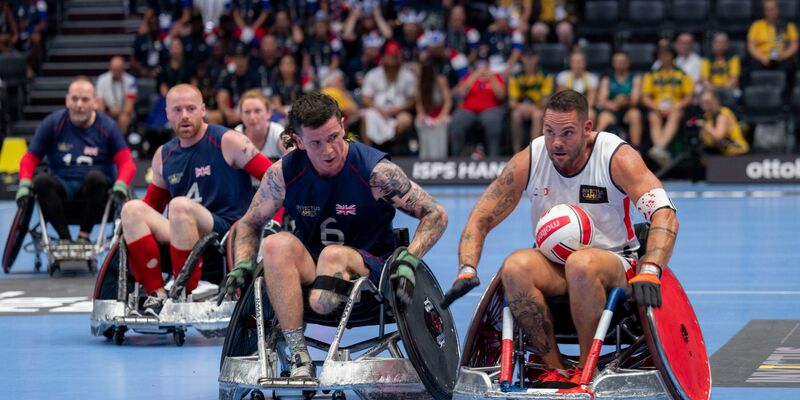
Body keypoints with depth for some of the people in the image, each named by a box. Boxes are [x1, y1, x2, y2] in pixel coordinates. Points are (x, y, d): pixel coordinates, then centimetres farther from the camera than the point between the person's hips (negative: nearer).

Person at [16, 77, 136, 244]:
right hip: (62, 188, 1)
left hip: (95, 187, -1)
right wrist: (24, 184, -14)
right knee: (41, 180, -31)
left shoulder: (107, 127, 3)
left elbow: (126, 163, -1)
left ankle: (84, 235, -24)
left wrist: (120, 185, -22)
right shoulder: (52, 124, 5)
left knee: (95, 177, -36)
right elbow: (30, 159, 6)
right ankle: (65, 238, -28)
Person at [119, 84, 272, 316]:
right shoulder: (164, 155, 16)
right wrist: (131, 226, 6)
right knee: (132, 209, -12)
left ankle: (186, 295, -28)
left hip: (231, 234, -6)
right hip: (186, 236, 6)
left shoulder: (227, 142, -2)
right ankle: (157, 294, -21)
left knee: (180, 205, -32)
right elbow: (152, 204, 25)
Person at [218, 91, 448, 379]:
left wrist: (408, 260, -23)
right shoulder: (283, 173, -4)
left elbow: (436, 215, -8)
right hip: (310, 271, 4)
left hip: (371, 270, -4)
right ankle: (299, 359, -33)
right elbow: (249, 224, 11)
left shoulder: (375, 170, -12)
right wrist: (242, 266, -9)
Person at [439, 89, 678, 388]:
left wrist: (648, 271, -41)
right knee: (515, 267, -31)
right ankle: (554, 369, -21)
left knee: (582, 264, -39)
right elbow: (480, 219, -1)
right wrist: (466, 271, -19)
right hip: (552, 266, 3)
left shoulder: (618, 158, -14)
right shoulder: (528, 162, -6)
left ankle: (587, 368, -22)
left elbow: (664, 216, -24)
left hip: (614, 263, -3)